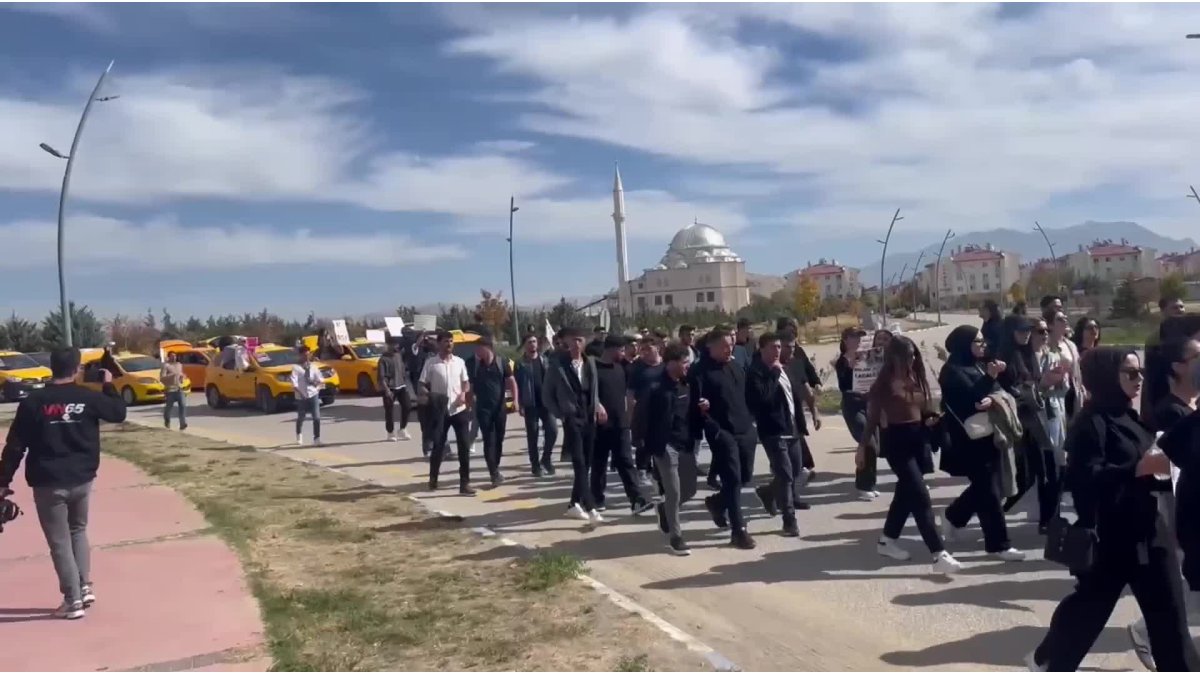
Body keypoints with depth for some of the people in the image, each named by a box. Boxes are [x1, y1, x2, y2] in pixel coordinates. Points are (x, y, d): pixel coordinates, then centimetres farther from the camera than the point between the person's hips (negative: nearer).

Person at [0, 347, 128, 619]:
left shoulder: (33, 402, -8)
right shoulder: (89, 398, -4)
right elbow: (119, 412, 13)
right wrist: (109, 385, 25)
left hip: (48, 483, -2)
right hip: (82, 480, 3)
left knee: (59, 542, 6)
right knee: (78, 531, 24)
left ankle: (73, 600, 8)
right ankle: (85, 587, 17)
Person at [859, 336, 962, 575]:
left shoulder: (917, 378, 5)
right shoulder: (884, 383, -10)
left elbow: (924, 409, 15)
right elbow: (873, 416, -4)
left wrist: (930, 419, -8)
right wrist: (862, 446, -2)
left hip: (918, 437, 7)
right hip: (896, 440, -7)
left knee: (906, 492, 16)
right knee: (920, 496, -11)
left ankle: (887, 540, 33)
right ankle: (938, 554, -12)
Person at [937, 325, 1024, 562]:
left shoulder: (980, 365, 14)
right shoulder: (953, 371, -11)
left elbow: (997, 393, 5)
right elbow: (971, 399, -21)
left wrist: (991, 401, -17)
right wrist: (990, 377, -26)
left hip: (988, 435, 8)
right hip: (969, 440, -8)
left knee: (984, 487, 14)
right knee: (989, 490, -4)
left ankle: (953, 517, 35)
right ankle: (998, 544, 5)